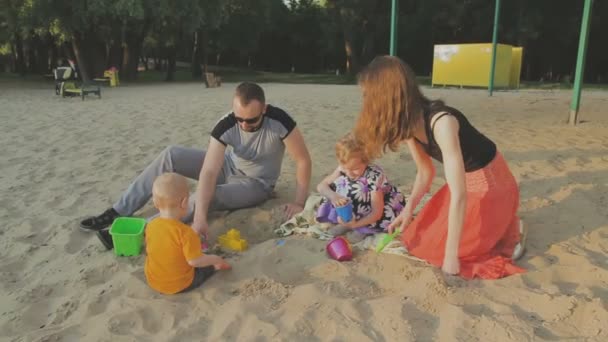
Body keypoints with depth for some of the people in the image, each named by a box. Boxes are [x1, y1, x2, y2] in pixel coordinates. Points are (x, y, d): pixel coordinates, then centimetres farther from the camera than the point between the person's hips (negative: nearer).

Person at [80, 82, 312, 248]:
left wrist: (299, 203, -26)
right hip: (229, 166, 4)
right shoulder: (225, 126, -25)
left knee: (209, 196, -34)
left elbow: (303, 161, -23)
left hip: (256, 184, -3)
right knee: (171, 155, -15)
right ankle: (119, 212, -11)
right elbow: (208, 172, -33)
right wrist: (200, 217, -45)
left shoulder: (279, 121, -32)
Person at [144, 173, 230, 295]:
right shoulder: (185, 232, -32)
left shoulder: (150, 226, -11)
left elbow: (148, 252, 4)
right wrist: (215, 259, -10)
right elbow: (194, 261, -28)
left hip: (153, 282, 6)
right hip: (180, 286, -5)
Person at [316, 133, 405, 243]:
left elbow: (377, 212, -31)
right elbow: (321, 186, -17)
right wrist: (333, 195, -39)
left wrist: (356, 224, -44)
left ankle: (363, 229, -17)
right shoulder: (343, 169, -17)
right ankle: (347, 222, -12)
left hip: (386, 204, -6)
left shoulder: (375, 177, -33)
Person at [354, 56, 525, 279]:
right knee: (417, 239, 8)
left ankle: (507, 231, 11)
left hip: (490, 184, -7)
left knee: (437, 248, -5)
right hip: (464, 181, 7)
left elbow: (459, 195, -35)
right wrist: (409, 209, -12)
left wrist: (451, 255, -30)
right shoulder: (408, 123, -9)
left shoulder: (441, 122, -35)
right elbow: (425, 172, 4)